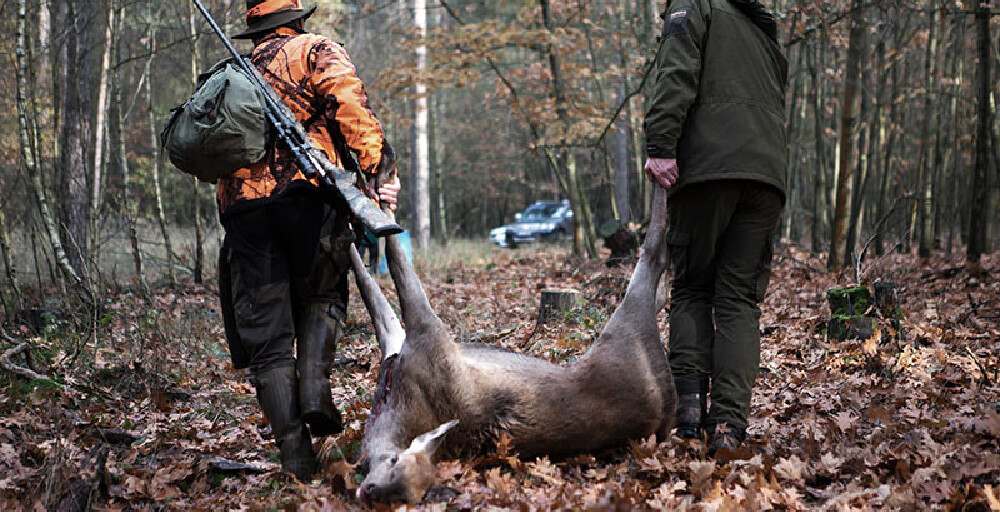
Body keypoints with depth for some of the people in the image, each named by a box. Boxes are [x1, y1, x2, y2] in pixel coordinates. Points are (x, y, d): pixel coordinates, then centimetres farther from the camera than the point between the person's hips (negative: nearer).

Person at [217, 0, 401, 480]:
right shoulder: (316, 51, 11)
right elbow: (350, 105, -8)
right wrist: (380, 168, -13)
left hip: (240, 202, 4)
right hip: (304, 189, -3)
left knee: (266, 336, 3)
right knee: (321, 297, 19)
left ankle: (295, 456, -3)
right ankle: (314, 388, -5)